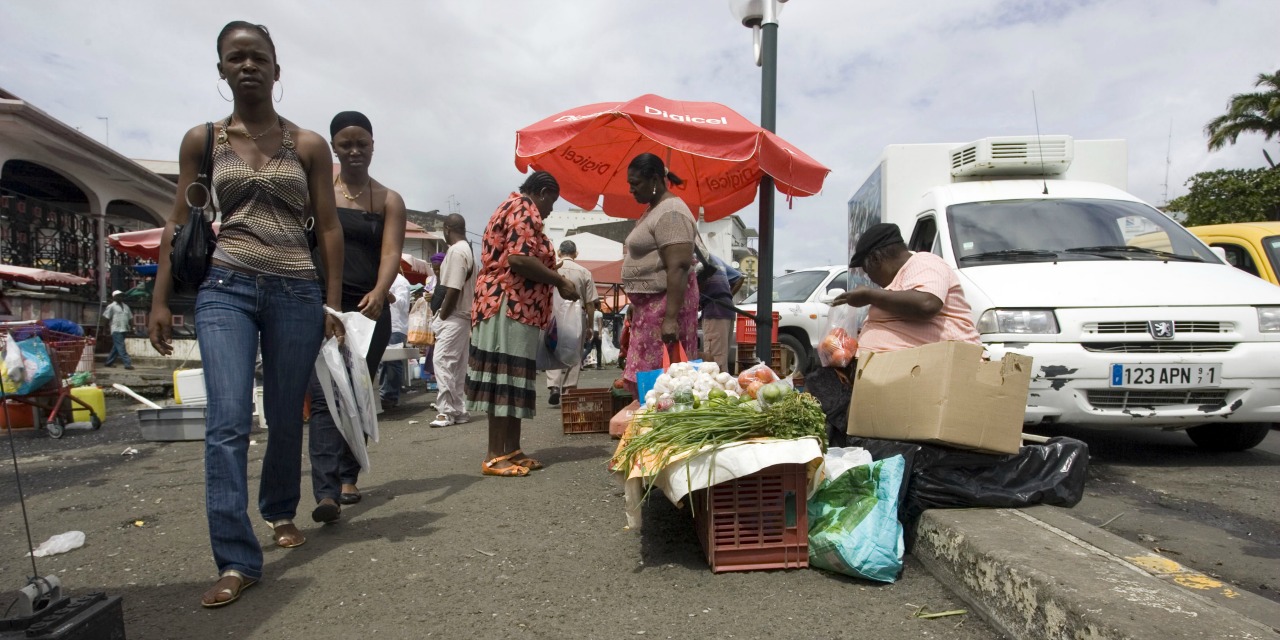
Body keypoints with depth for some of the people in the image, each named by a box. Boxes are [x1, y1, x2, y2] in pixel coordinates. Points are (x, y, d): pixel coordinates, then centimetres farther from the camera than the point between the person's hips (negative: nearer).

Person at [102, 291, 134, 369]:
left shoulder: (125, 306, 18)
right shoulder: (111, 306, -1)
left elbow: (130, 318, 18)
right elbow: (106, 318, -2)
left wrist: (131, 328, 10)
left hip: (124, 330, 6)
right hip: (116, 330, -6)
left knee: (116, 347, 13)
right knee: (121, 347, -9)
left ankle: (109, 362, 24)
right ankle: (127, 363, -14)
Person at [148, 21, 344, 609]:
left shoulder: (308, 145, 7)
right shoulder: (201, 141, 9)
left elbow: (328, 228, 5)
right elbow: (178, 226, 10)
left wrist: (333, 304, 0)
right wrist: (160, 301, 2)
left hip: (297, 292, 0)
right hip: (225, 288, 0)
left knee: (287, 417, 9)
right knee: (227, 421, -12)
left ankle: (280, 511, 34)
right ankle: (237, 560, -8)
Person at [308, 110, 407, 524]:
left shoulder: (389, 201, 7)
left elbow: (391, 253, -6)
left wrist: (378, 294, -25)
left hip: (369, 307, 2)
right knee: (325, 397, -11)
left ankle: (348, 477, 25)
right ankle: (327, 492, -16)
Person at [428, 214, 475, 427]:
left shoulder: (456, 251, -15)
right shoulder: (467, 250, 15)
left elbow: (453, 290, -21)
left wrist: (441, 317, -12)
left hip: (454, 316, -10)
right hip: (464, 314, 10)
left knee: (442, 361, -10)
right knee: (457, 364, 12)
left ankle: (447, 411, -10)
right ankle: (459, 410, 16)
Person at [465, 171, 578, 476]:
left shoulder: (512, 208, 27)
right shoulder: (523, 209, -7)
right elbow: (518, 259, -22)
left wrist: (552, 278, 20)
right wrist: (560, 281, -12)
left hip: (513, 308, 11)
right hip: (510, 307, -11)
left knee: (512, 379, 9)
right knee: (506, 378, -9)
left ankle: (512, 450, 13)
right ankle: (495, 456, -5)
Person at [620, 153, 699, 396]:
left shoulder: (670, 213, -15)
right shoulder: (653, 210, 17)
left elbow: (678, 268, -23)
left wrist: (671, 318, -28)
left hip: (666, 301, -10)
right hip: (649, 302, 10)